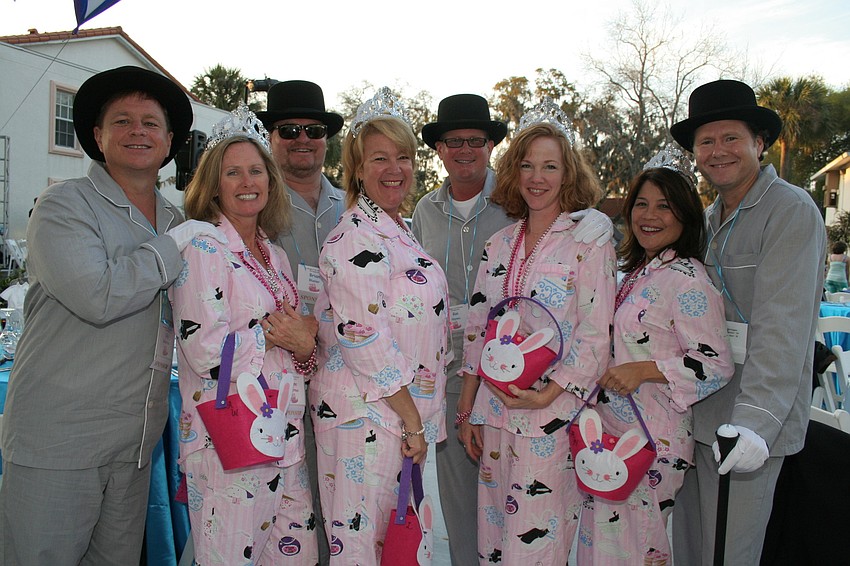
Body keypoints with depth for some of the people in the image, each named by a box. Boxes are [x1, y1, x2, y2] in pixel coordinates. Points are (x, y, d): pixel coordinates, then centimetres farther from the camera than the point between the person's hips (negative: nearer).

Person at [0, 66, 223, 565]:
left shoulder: (175, 219, 12)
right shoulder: (64, 204, -8)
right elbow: (98, 298, -24)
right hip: (57, 436, -6)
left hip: (137, 442, 6)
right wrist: (176, 242, -14)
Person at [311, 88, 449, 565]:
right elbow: (365, 341, -22)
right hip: (366, 414, -9)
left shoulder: (399, 233, 12)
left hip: (406, 412, 9)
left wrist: (418, 418, 15)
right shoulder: (355, 238, -17)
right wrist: (412, 418, -15)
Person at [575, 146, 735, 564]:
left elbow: (717, 364, -19)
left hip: (650, 442, -8)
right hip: (610, 431, 8)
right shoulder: (635, 272, 12)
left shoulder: (688, 281, -15)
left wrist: (645, 370, -26)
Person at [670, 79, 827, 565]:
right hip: (696, 416, 7)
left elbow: (782, 328, -21)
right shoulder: (711, 218, 16)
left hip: (751, 422, -7)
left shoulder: (791, 210, -10)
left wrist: (754, 421, -29)